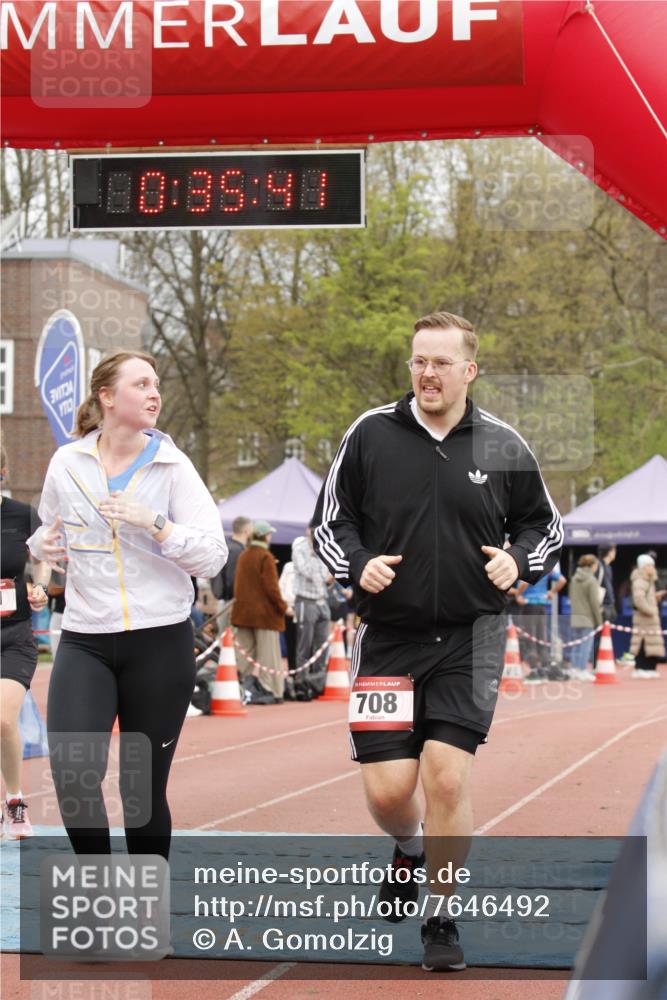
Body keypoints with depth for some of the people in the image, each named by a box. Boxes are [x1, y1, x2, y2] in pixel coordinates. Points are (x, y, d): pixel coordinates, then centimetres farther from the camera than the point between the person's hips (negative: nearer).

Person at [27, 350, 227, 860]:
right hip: (85, 644, 1)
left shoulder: (173, 466, -1)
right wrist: (44, 545, 0)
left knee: (144, 788, 3)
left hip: (160, 643, -1)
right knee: (73, 775, -16)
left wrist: (154, 523, -20)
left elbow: (213, 556, -8)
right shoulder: (67, 464, 5)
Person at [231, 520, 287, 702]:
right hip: (264, 612, -6)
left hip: (243, 610, 6)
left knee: (246, 652, 10)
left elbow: (237, 584, 12)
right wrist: (282, 606, -7)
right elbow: (271, 587, -16)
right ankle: (271, 691, -2)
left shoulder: (243, 556, 8)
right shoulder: (265, 557, -13)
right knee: (268, 653, -1)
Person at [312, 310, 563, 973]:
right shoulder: (371, 434, 0)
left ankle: (440, 919, 7)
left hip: (469, 640, 0)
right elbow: (329, 520, 8)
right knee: (388, 788, -1)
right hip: (387, 638, 1)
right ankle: (409, 851, 36)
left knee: (447, 778, -10)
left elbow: (546, 525, 15)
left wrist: (518, 561, -6)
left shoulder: (503, 447, 2)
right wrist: (358, 565, -11)